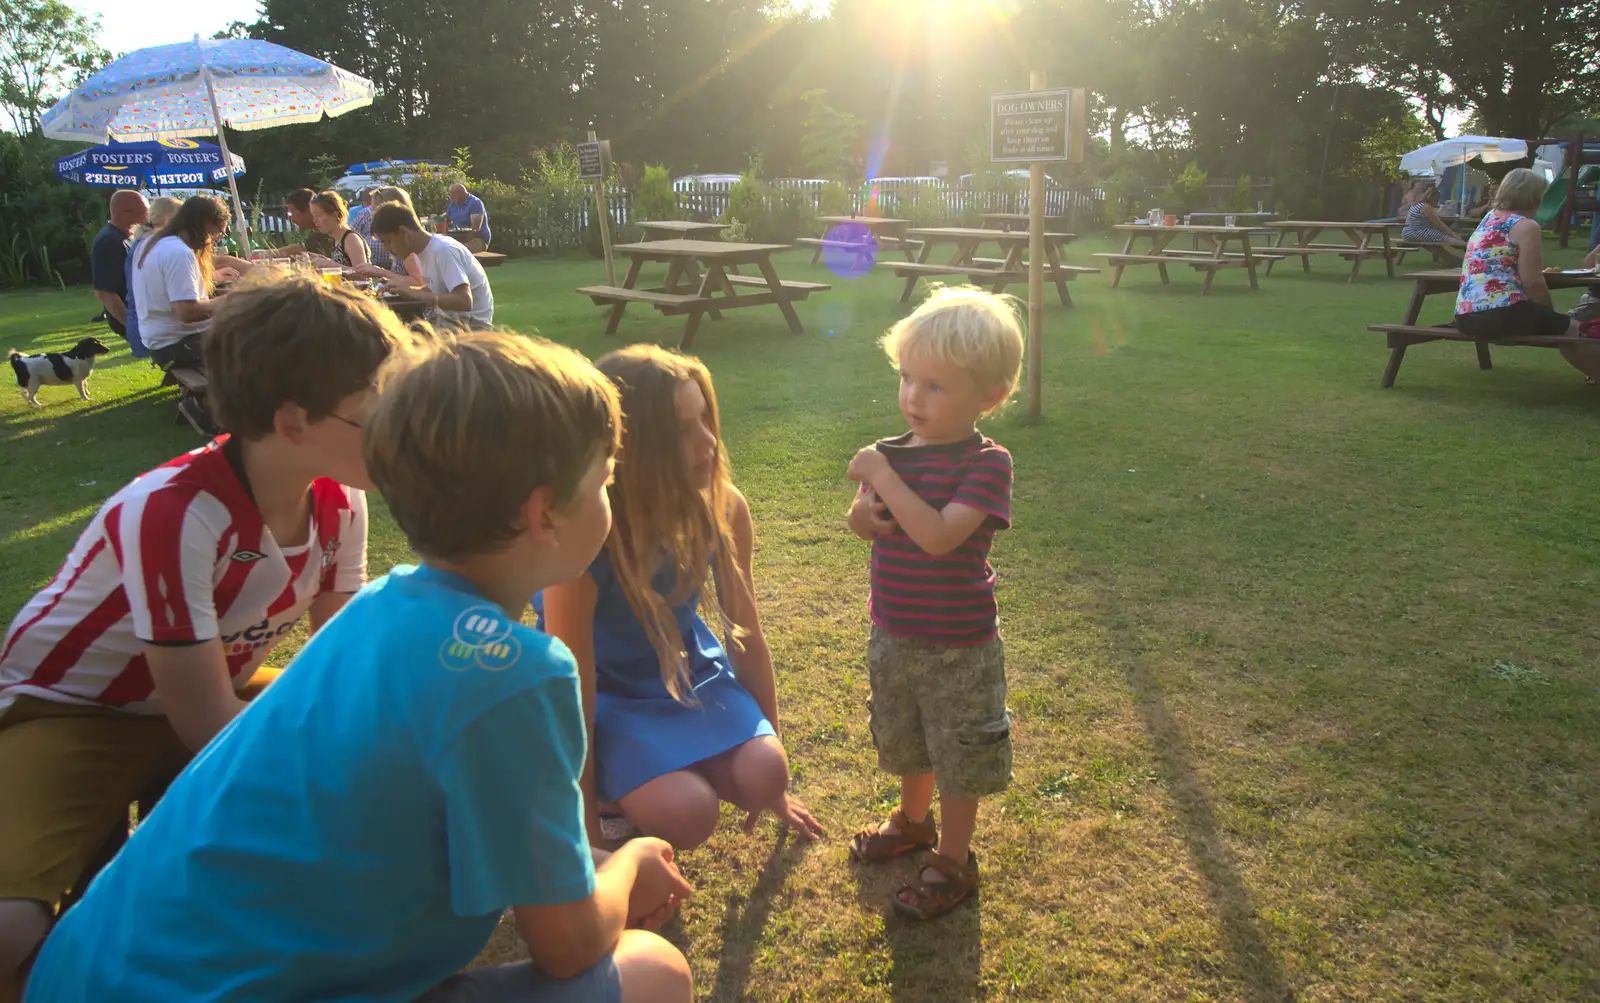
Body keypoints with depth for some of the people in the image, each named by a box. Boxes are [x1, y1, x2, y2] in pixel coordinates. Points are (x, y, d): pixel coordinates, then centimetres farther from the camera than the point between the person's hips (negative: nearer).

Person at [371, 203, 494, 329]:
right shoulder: (423, 250, 6)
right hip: (450, 321, 8)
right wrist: (404, 288, -1)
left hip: (472, 325, -8)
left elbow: (465, 301, -29)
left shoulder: (443, 250, -20)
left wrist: (414, 294, -25)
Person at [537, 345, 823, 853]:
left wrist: (773, 782, 4)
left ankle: (677, 761, 11)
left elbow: (745, 636, -5)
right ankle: (615, 786, 7)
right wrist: (588, 840, -14)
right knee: (687, 814, -25)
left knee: (762, 778, -19)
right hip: (606, 690, -4)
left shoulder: (724, 509, -19)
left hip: (688, 667, 4)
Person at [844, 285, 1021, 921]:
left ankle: (954, 861, 32)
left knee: (961, 756, 12)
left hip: (959, 647, -6)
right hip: (894, 635, 6)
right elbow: (863, 521, 5)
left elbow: (939, 536, -33)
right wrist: (866, 512, -18)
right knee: (907, 743, 26)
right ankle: (913, 821, 52)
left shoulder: (984, 463, -21)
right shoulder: (898, 451, -3)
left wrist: (883, 478, -29)